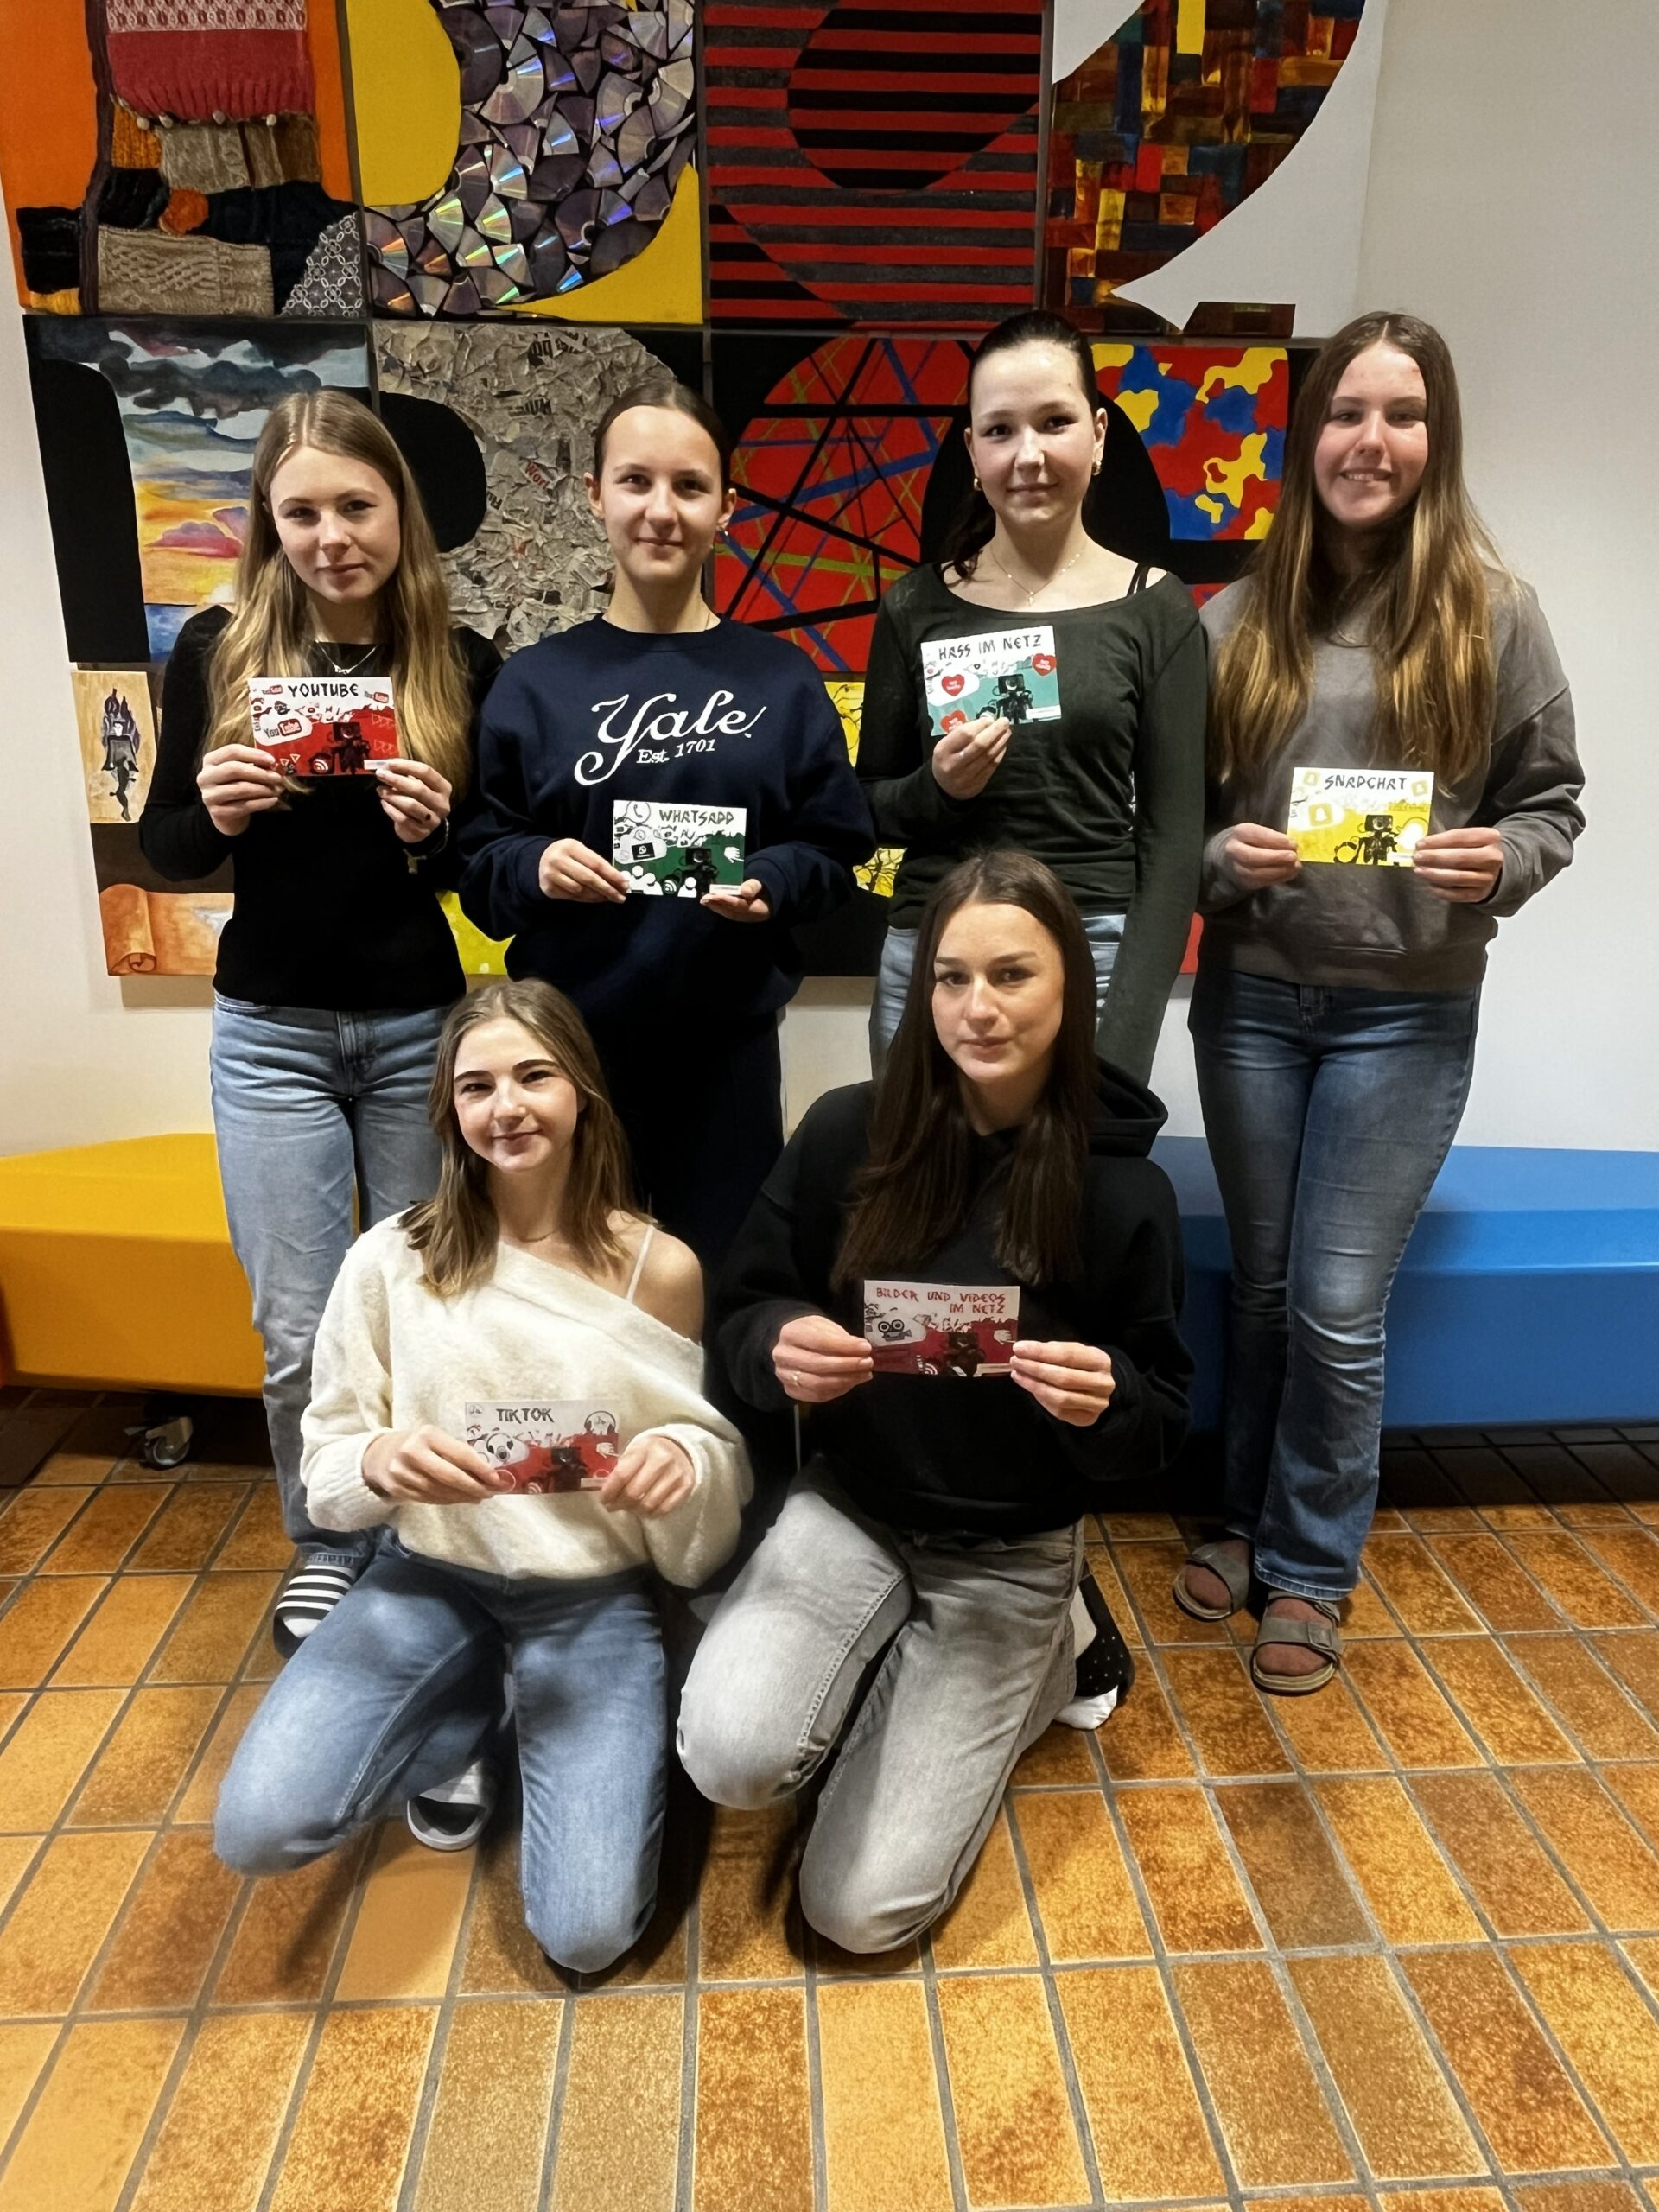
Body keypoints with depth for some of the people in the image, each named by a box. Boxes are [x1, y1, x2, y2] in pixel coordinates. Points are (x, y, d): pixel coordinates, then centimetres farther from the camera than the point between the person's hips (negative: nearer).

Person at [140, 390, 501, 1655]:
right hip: (272, 1034, 0)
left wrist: (438, 831, -19)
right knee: (303, 1331, 3)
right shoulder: (218, 649, 0)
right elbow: (164, 852, 5)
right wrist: (212, 813, -16)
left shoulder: (466, 664, -1)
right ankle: (325, 1547, 28)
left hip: (422, 1030, 0)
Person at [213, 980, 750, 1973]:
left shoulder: (661, 1268, -12)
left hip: (596, 1595, -1)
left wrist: (684, 1459, -27)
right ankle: (465, 1722, 13)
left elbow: (725, 1450, -2)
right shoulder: (391, 1260, -10)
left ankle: (543, 1729, 19)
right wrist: (379, 1463, -26)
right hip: (433, 1578, 2)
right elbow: (326, 1464, -2)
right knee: (257, 1829, -16)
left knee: (587, 1933, -12)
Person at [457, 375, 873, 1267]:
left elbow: (834, 848, 3)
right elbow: (477, 862, 3)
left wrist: (771, 883, -17)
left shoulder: (781, 680, 4)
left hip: (728, 1049, 0)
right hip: (569, 1045, 0)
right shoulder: (536, 682, 3)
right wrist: (533, 867, -18)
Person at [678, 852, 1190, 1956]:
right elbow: (743, 1309, -1)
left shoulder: (1126, 1189, -13)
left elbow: (1161, 1426, -5)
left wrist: (1105, 1402, -29)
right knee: (732, 1754, -24)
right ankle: (882, 1677, 11)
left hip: (1011, 1557, -1)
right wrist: (781, 1347, -25)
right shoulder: (849, 1132, -11)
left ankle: (1039, 1662, 21)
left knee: (863, 1908, -3)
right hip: (850, 1506, 2)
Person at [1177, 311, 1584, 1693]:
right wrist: (1221, 854, -14)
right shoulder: (1241, 617, 3)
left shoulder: (1490, 612, -1)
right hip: (1250, 997, 2)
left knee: (1339, 1308, 1)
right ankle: (1246, 1521, 36)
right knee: (1262, 1289, 14)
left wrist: (1500, 860, -16)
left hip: (1407, 1013, -2)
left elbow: (1554, 800, 4)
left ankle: (1311, 1571, 24)